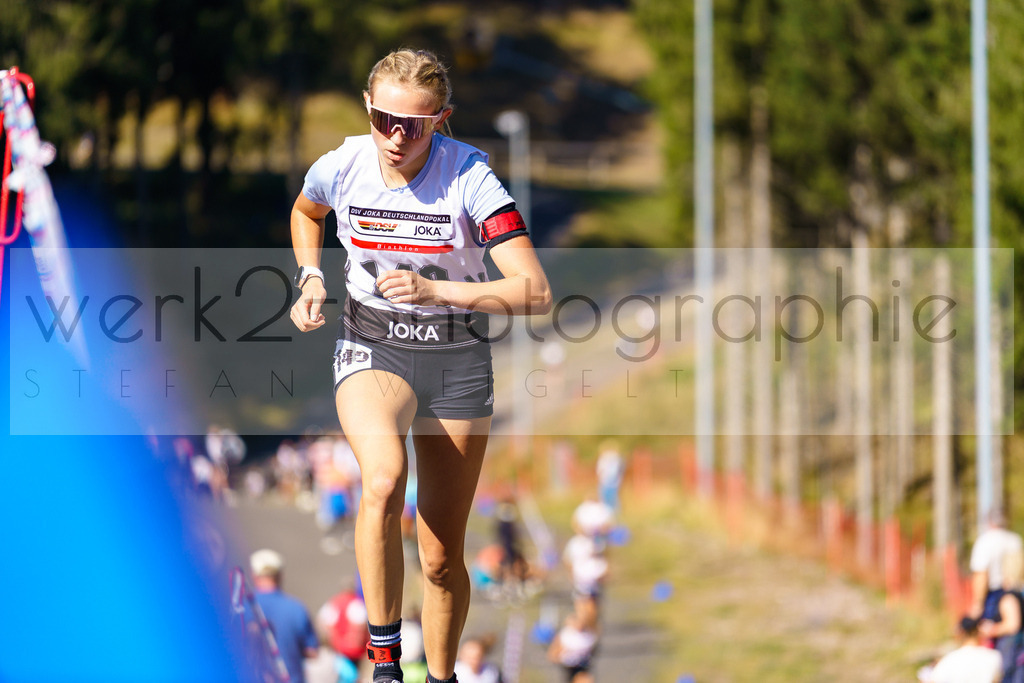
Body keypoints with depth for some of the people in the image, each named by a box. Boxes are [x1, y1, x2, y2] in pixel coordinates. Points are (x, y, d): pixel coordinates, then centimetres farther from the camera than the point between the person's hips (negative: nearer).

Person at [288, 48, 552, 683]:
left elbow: (537, 293, -27)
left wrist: (435, 289, -36)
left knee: (442, 557, 5)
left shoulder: (470, 177, -20)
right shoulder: (342, 167, -11)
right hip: (372, 348, 0)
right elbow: (305, 211, 17)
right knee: (385, 477, -33)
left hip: (457, 359, 0)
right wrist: (311, 278, 0)